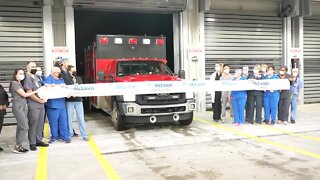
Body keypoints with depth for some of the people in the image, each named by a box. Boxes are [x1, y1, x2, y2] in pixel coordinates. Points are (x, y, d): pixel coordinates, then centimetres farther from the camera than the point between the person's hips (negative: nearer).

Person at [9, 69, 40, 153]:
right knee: (25, 127, -11)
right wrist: (37, 91, -10)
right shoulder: (14, 83, -8)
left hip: (24, 106, 9)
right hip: (18, 106, -9)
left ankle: (19, 145, 12)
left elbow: (24, 95, 12)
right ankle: (17, 147, -4)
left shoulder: (20, 84, 20)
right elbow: (24, 94, -12)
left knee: (20, 127, 8)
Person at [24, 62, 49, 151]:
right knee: (33, 124, -1)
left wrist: (44, 98, 5)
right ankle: (32, 143, 7)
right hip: (33, 105, -7)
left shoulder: (37, 77, 15)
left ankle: (39, 140, 23)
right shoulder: (28, 78, -9)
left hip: (41, 105, 8)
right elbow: (29, 93, -15)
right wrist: (40, 100, -11)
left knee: (40, 123, 12)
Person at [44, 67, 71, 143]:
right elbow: (46, 86, -17)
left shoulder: (61, 80, 21)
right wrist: (60, 86, -14)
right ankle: (54, 136, 15)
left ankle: (65, 136, 8)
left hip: (61, 103, 4)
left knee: (63, 121, 2)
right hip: (52, 104, -4)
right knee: (53, 121, 2)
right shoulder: (48, 79, 3)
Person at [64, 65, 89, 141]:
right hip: (69, 100, -3)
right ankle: (70, 134, 16)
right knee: (69, 118, 4)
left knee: (81, 118, 4)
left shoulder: (79, 79, 15)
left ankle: (84, 135, 9)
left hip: (78, 100, 3)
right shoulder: (66, 78, 0)